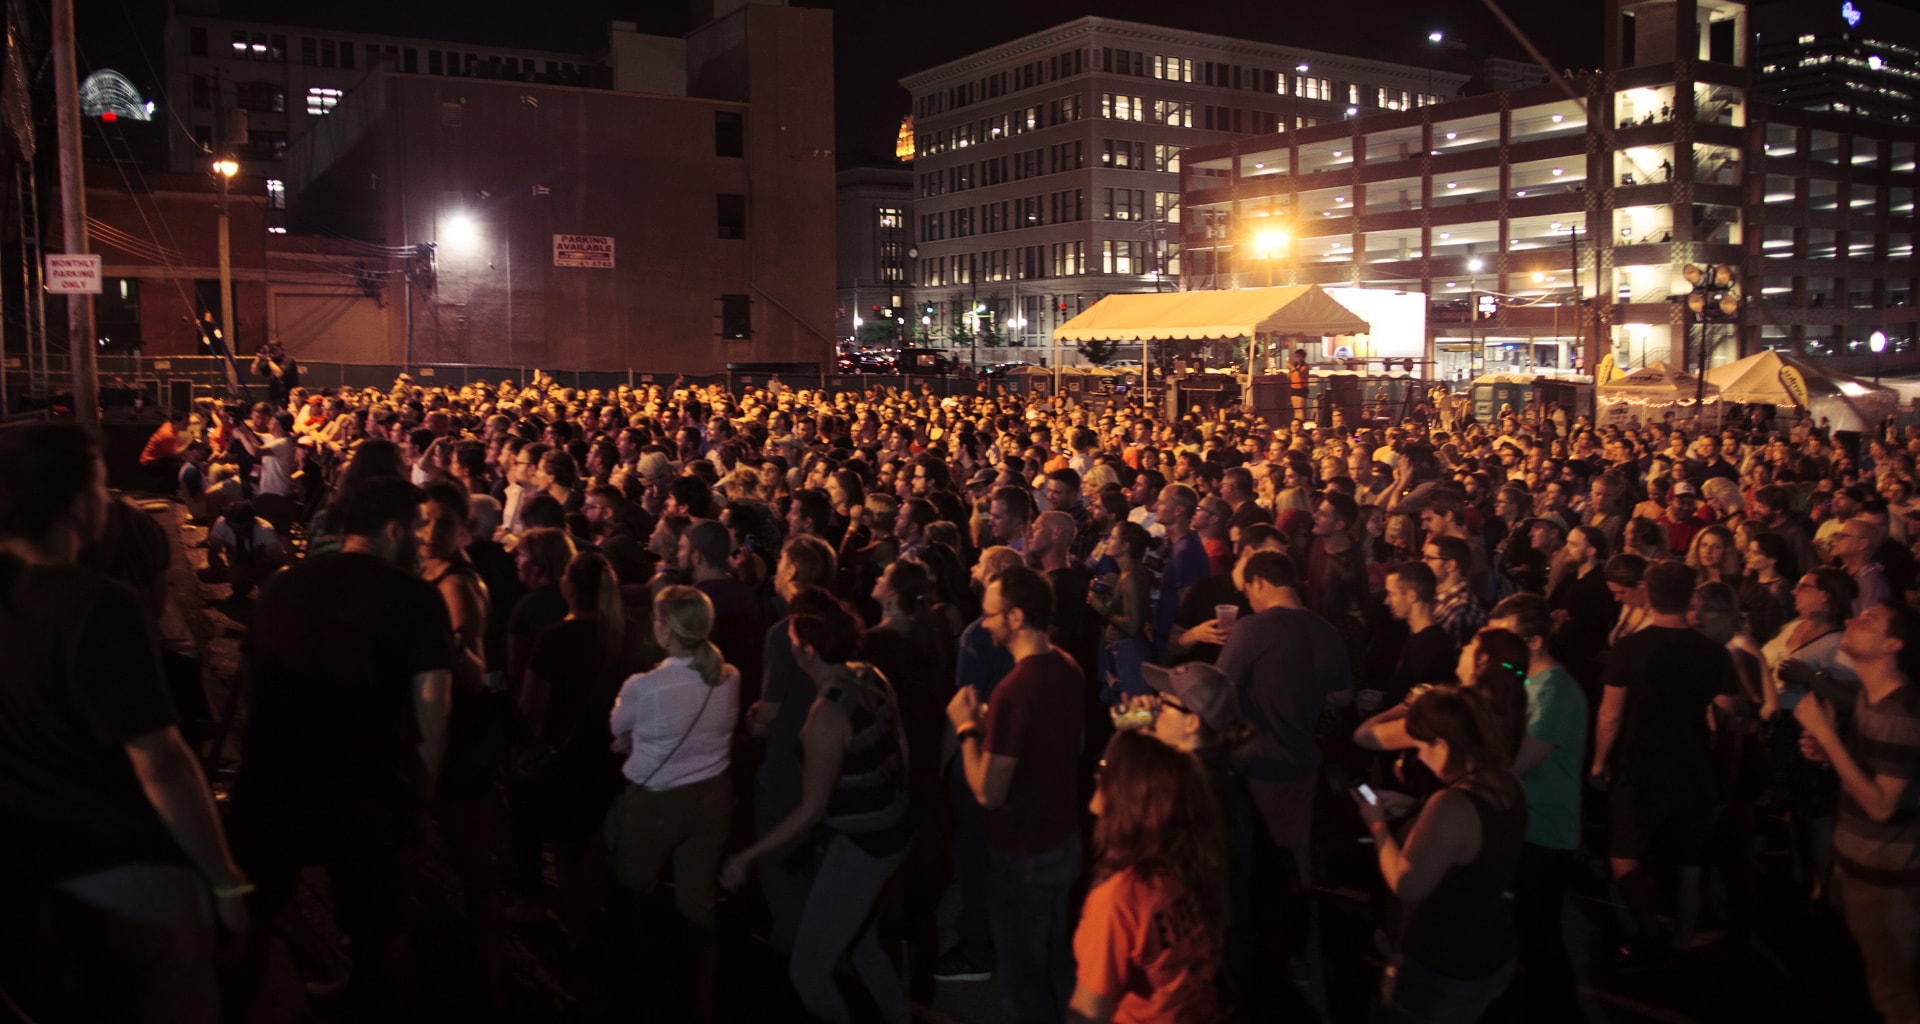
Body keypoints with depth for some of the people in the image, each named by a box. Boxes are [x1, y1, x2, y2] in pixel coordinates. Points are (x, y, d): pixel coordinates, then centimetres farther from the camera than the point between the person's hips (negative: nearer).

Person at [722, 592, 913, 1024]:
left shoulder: (827, 714, -27)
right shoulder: (873, 677, -4)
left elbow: (812, 811, -23)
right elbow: (901, 747, 9)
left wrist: (747, 856, -16)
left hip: (860, 846, -9)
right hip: (893, 830, 9)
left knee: (807, 970, 3)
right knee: (861, 942, 28)